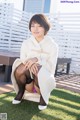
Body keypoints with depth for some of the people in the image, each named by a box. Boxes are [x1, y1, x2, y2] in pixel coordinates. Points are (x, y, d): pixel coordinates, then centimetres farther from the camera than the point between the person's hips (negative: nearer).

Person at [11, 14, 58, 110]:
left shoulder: (52, 45, -8)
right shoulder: (26, 43, 0)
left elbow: (51, 69, -13)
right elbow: (22, 61, -3)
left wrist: (37, 59, -31)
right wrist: (29, 63, -28)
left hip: (45, 77, -1)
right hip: (28, 76, 1)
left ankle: (43, 95, 1)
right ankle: (21, 91, -2)